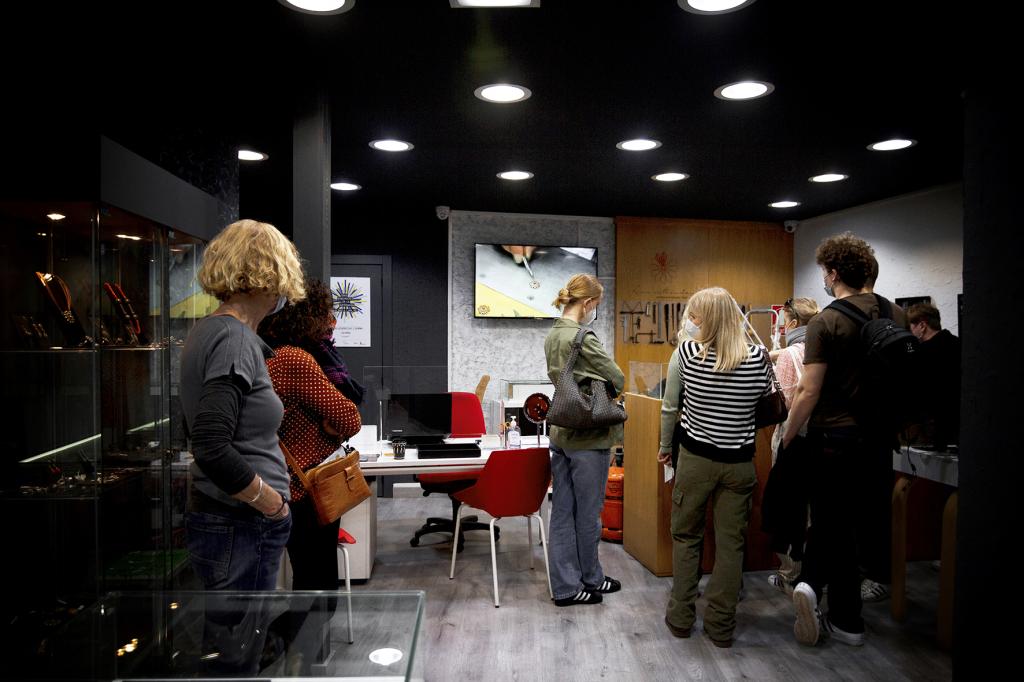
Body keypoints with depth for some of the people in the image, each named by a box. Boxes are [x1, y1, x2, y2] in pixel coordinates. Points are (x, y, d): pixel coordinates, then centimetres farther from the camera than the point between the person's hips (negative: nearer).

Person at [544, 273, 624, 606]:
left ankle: (566, 585, 20)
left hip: (561, 433, 8)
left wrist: (582, 389, 6)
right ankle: (590, 578, 27)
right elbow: (618, 379, -14)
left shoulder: (552, 336, 7)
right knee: (588, 513, 9)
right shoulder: (583, 339, -20)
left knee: (562, 511, 11)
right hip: (588, 437, -8)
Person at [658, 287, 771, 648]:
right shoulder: (757, 357, -8)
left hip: (695, 458, -1)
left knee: (686, 536, 15)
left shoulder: (687, 352, -12)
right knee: (731, 543, 10)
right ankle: (721, 625, 18)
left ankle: (681, 617, 22)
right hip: (739, 462, 1)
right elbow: (762, 396, 9)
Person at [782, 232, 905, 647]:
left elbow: (809, 391, -16)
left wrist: (788, 436, -4)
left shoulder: (826, 322, -14)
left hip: (834, 436, -5)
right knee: (869, 519, 14)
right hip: (879, 436, 5)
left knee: (833, 523, 8)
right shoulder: (894, 315, 3)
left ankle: (846, 621, 9)